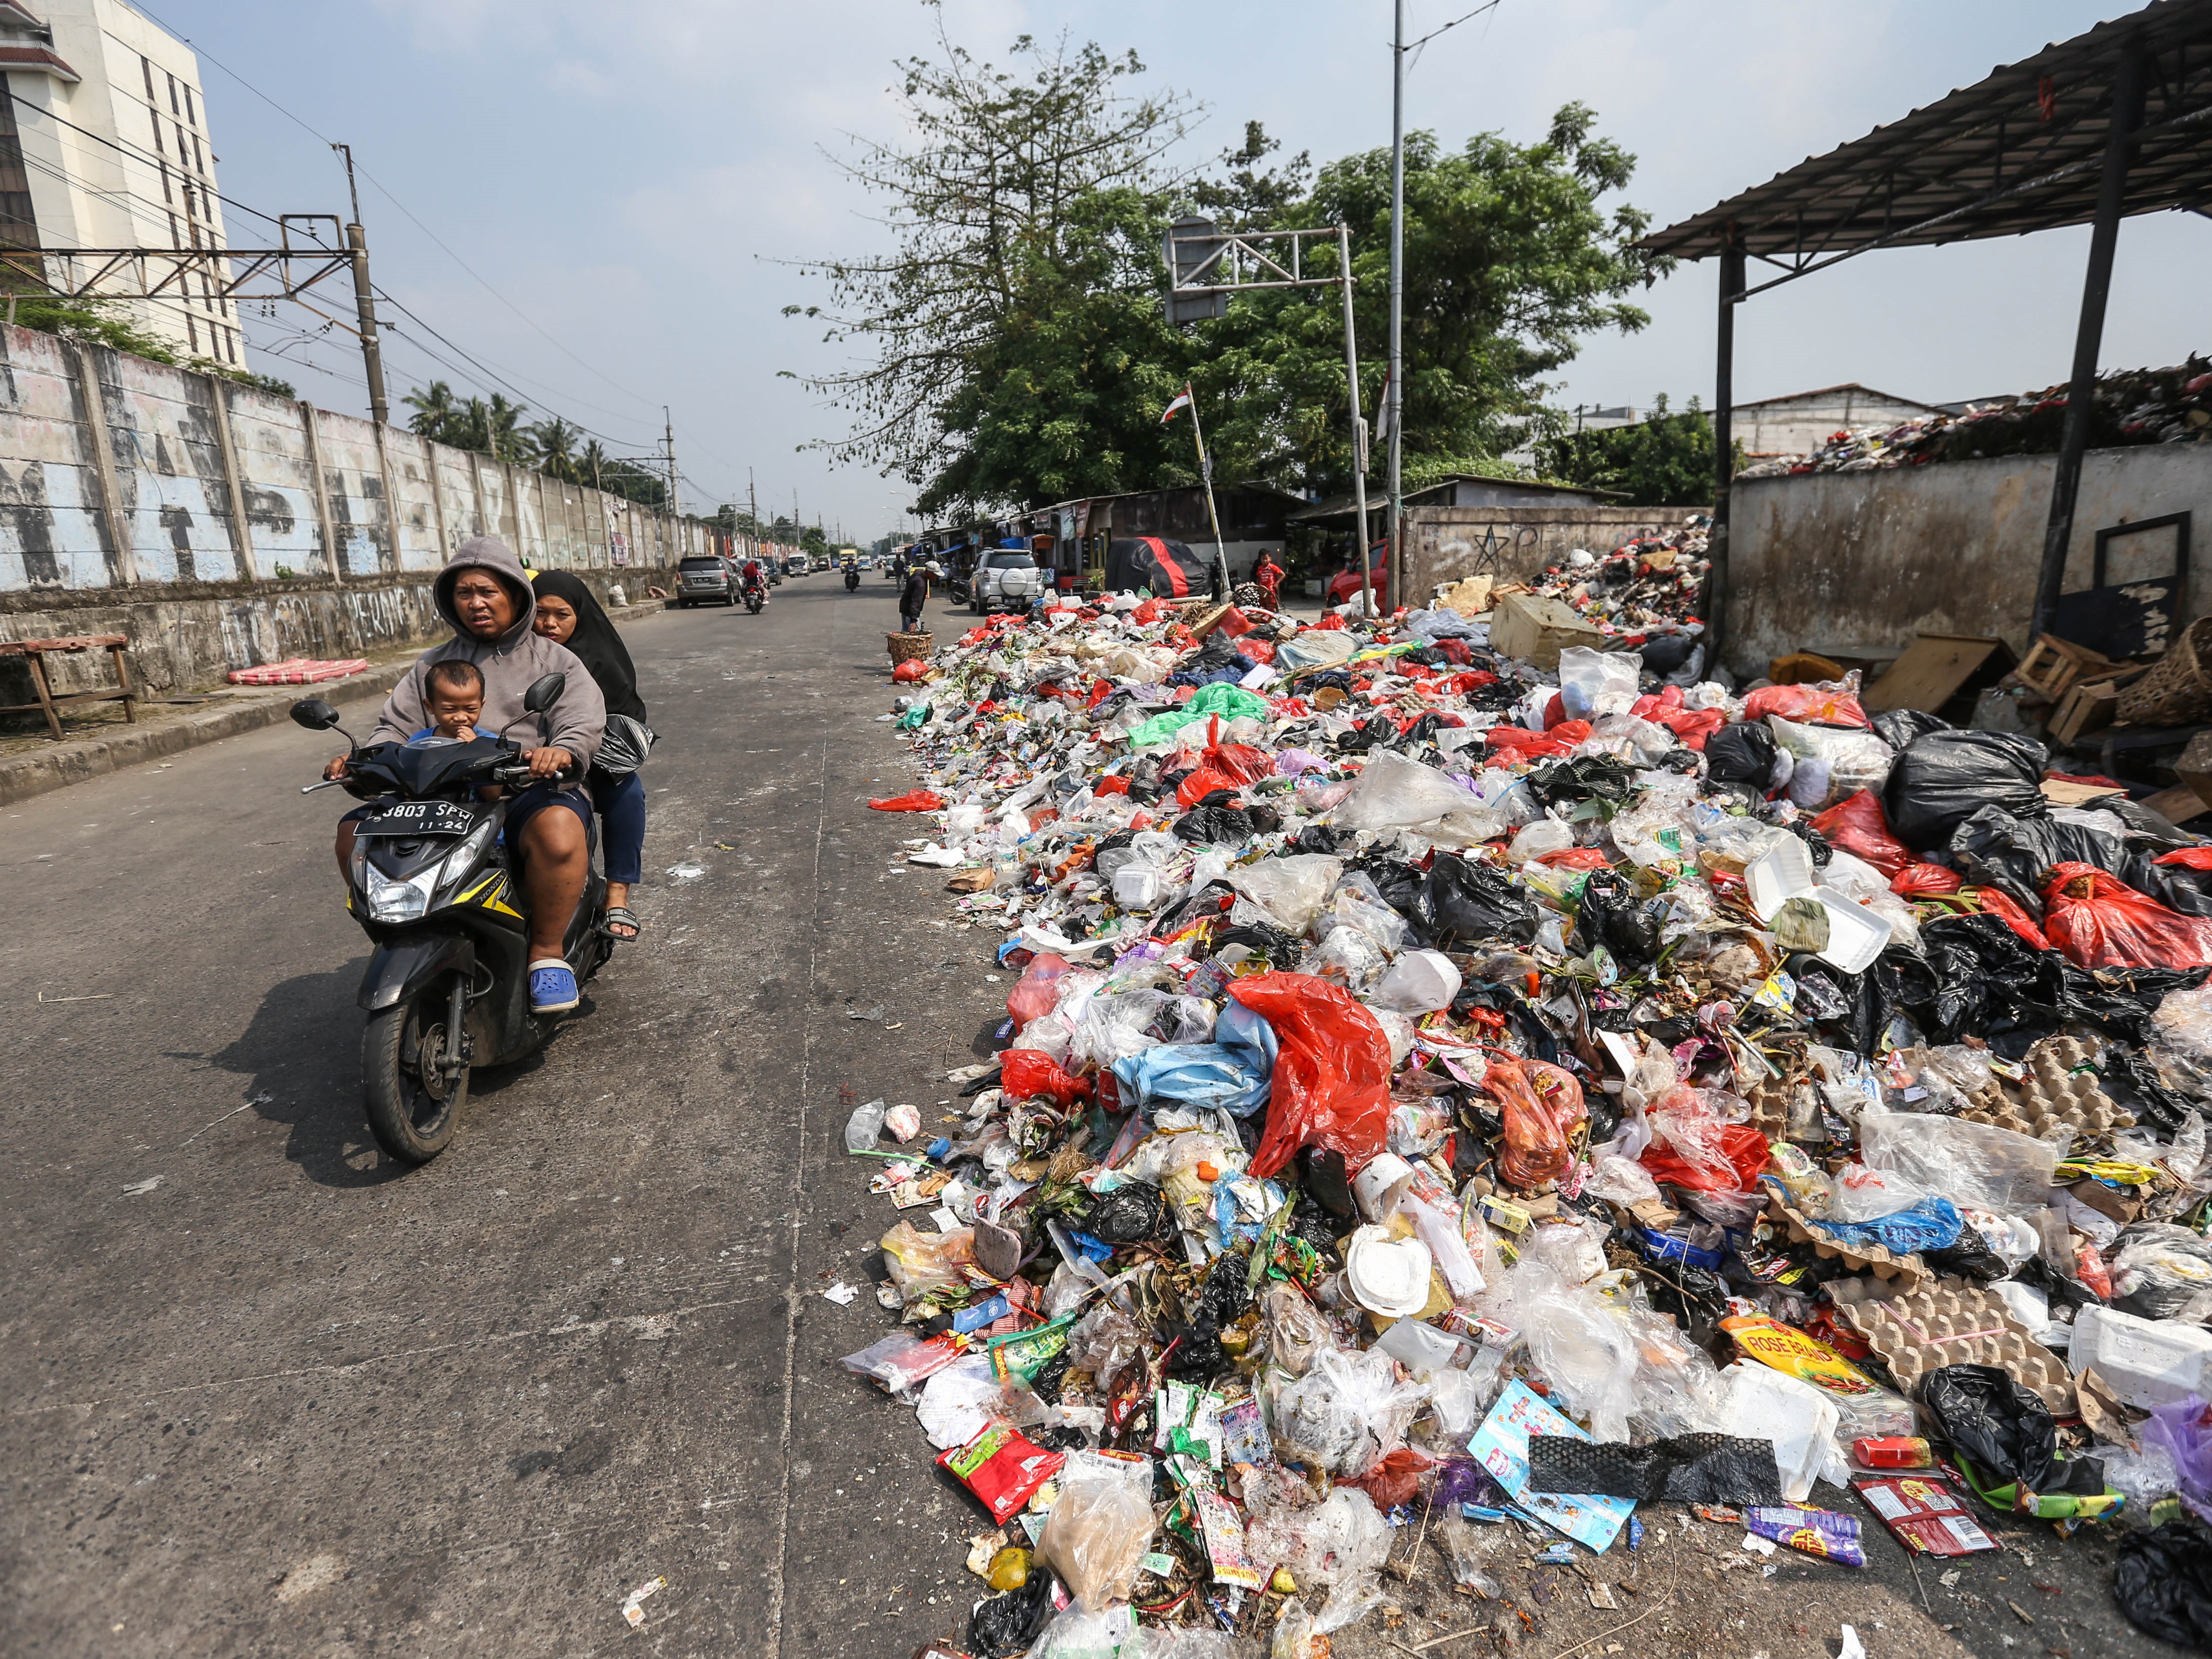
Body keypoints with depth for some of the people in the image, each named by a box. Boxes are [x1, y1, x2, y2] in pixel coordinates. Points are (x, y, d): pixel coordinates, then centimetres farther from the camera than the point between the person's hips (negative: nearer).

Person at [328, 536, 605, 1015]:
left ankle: (547, 949, -23)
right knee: (355, 832, -15)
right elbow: (396, 726, 17)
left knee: (558, 828, -39)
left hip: (527, 792, -5)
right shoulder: (432, 665, 25)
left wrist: (562, 751, -28)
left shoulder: (552, 659, 12)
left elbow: (583, 719, -4)